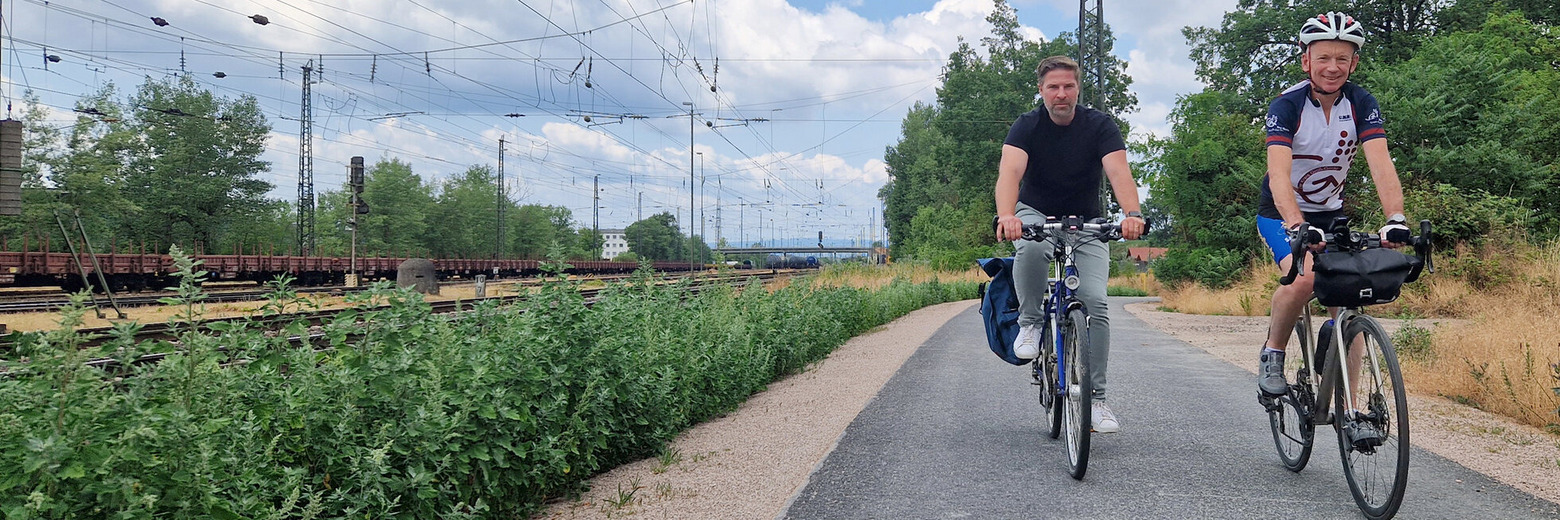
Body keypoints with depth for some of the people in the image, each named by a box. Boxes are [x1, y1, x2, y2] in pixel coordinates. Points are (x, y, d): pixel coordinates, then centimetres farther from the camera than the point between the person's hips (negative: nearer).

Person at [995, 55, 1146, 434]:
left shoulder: (1100, 126, -11)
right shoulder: (1027, 126, -12)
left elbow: (1118, 172, -27)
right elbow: (1010, 172, -30)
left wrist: (1132, 213, -47)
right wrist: (1006, 216, -51)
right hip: (1036, 215, -1)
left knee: (1095, 302, -15)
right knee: (1030, 246, -38)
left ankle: (1096, 399, -4)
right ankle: (1030, 323, -13)